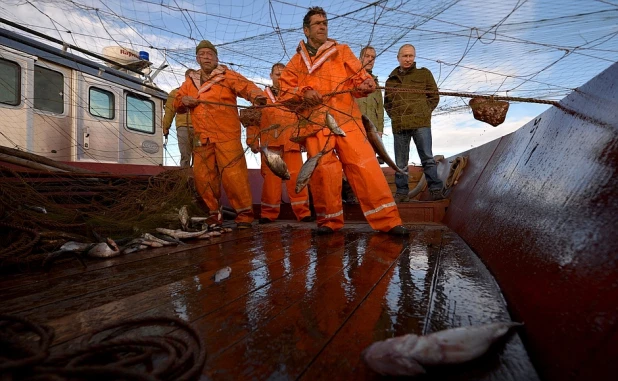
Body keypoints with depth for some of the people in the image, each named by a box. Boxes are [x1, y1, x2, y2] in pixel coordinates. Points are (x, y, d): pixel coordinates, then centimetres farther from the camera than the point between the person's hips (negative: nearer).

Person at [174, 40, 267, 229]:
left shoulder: (227, 75, 4)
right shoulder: (190, 81, 20)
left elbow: (245, 85, -12)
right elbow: (177, 102, 26)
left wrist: (257, 95, -34)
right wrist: (183, 101, 2)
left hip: (227, 136, -5)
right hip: (202, 138, 5)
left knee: (233, 174, -11)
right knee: (203, 177, 7)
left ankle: (244, 213, 0)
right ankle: (212, 213, 21)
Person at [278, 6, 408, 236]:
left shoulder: (342, 51, 20)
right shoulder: (296, 61, 19)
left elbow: (359, 75, 10)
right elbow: (285, 94, 10)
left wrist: (366, 84, -14)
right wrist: (303, 93, -10)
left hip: (347, 120, 0)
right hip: (315, 124, 1)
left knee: (365, 166, -11)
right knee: (322, 172, -5)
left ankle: (387, 220, -7)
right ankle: (329, 221, 12)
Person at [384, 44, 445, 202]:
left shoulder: (424, 74, 11)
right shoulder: (391, 79, 16)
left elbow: (434, 96, 12)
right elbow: (387, 102, 23)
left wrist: (424, 112, 0)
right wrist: (394, 116, 7)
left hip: (421, 124, -2)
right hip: (399, 126, 3)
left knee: (427, 158, -4)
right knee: (400, 162, 6)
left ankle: (436, 190, 1)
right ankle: (401, 192, 14)